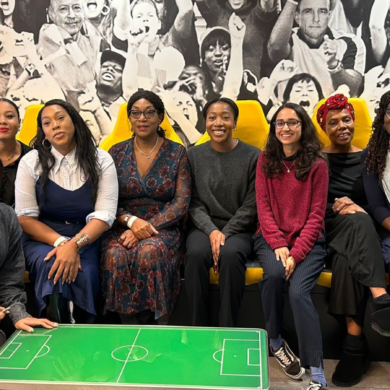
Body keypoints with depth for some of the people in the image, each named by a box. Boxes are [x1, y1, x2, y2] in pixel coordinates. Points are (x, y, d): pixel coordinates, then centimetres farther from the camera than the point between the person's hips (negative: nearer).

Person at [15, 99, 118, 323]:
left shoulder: (101, 160, -3)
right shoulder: (31, 162, -2)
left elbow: (104, 215, -10)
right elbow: (25, 217, -4)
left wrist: (74, 245, -26)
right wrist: (61, 242, -19)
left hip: (86, 238, 0)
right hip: (42, 238, 0)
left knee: (84, 275, -30)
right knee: (52, 269, -32)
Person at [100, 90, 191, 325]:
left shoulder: (177, 153, 4)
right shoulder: (117, 153, 9)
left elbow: (181, 202, -4)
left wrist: (147, 227, -16)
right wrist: (131, 221, -17)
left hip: (163, 227, -1)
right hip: (123, 226, 2)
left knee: (149, 253, -35)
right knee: (115, 256, -32)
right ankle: (130, 327, -13)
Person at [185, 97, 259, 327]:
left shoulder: (253, 156, 0)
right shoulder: (194, 155, 7)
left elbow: (251, 206, -3)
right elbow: (194, 203, 2)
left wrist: (225, 233, -14)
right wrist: (212, 231, -15)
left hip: (240, 229, -1)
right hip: (204, 227, 2)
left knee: (230, 254, -34)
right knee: (196, 253, -31)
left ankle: (228, 330, -19)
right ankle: (199, 328, -16)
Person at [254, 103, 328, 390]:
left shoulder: (317, 164, 0)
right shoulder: (266, 160, 7)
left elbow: (316, 215, -4)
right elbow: (263, 207, 2)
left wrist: (296, 253, -17)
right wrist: (278, 245, -13)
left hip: (308, 240, -2)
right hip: (271, 237, 2)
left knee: (298, 292, -27)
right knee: (274, 274, -30)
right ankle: (275, 341, -4)